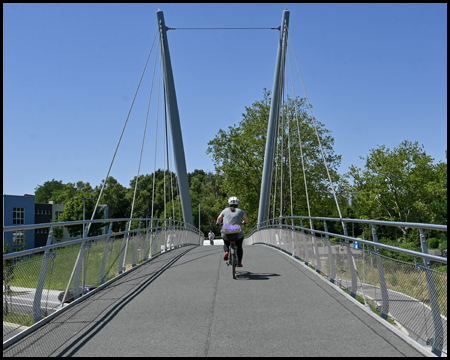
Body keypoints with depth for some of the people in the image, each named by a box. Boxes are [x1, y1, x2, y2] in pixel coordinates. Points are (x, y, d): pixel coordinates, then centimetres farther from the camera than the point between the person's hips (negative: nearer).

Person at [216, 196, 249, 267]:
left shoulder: (225, 210, 4)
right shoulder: (240, 211, 3)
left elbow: (219, 219, 10)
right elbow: (246, 220, 9)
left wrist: (217, 223, 31)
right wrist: (243, 222, 31)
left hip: (226, 234, 0)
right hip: (238, 234, 0)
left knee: (226, 244, 29)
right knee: (239, 247, 22)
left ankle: (226, 252, 0)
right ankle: (239, 262, 16)